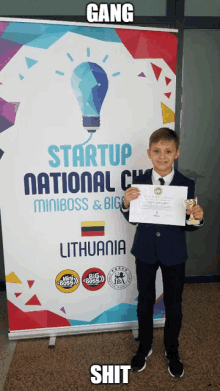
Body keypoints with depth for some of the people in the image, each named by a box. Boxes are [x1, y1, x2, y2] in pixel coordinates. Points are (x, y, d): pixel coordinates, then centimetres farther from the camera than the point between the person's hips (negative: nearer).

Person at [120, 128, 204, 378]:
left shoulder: (187, 185, -10)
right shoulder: (138, 182, -9)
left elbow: (188, 226, -6)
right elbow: (133, 220, -3)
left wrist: (197, 218, -27)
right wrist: (126, 204, -22)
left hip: (174, 254, 0)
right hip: (145, 251, 1)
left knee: (173, 304, 17)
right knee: (145, 301, 18)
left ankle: (172, 351, 44)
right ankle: (144, 347, 43)